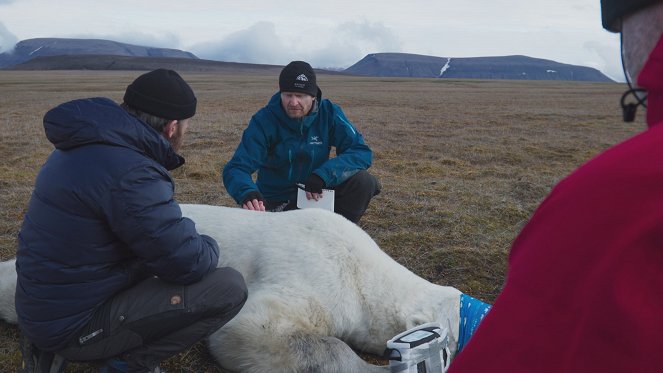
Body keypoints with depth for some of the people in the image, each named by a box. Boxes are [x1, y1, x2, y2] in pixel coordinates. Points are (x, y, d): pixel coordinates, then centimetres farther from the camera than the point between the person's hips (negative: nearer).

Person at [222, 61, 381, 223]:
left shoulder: (328, 112, -8)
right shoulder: (264, 120, -14)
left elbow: (362, 152, -15)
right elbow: (237, 168, -21)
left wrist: (323, 174, -31)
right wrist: (247, 192, -46)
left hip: (317, 195, 3)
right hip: (276, 204, -2)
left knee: (364, 181, -22)